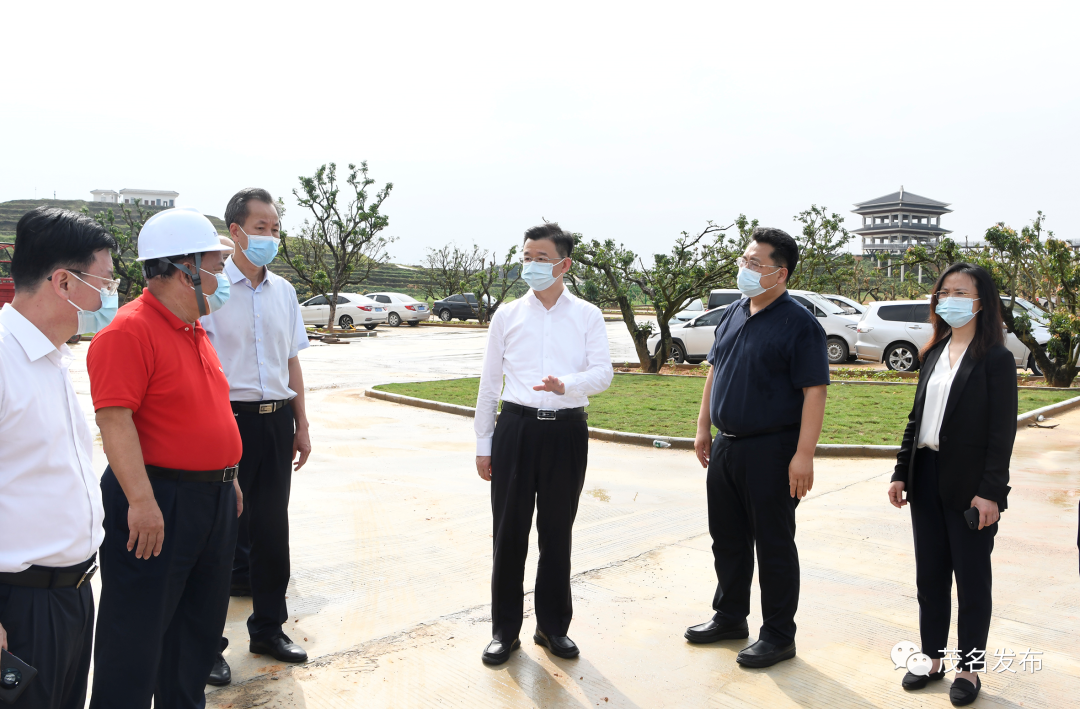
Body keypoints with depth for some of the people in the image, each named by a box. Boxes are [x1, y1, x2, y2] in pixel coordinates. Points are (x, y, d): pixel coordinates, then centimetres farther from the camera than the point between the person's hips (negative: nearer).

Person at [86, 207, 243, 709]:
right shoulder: (129, 331, -16)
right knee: (138, 631, 3)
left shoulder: (194, 329, 13)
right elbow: (114, 420, -22)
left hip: (212, 499, 9)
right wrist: (142, 500, -26)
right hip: (156, 504, -9)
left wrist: (227, 478, 22)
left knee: (200, 622, 19)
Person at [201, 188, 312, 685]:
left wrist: (301, 425, 14)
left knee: (273, 527, 13)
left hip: (277, 420, 5)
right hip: (230, 419, -5)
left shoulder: (283, 291, 11)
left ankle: (268, 628, 30)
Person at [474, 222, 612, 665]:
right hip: (516, 427, 1)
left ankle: (553, 626, 26)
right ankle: (505, 629, 20)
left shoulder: (587, 316, 5)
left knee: (557, 531, 11)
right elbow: (489, 382, 9)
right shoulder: (507, 316, 7)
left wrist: (565, 384, -26)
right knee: (509, 532, 5)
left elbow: (603, 372, -5)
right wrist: (483, 444, 8)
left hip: (566, 431, 0)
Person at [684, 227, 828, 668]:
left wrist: (804, 454, -22)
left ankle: (778, 636, 19)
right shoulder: (733, 315, 10)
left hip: (771, 451, -7)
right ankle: (730, 617, 34)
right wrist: (704, 427, 15)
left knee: (774, 546, 4)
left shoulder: (799, 325, -13)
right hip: (726, 446, 8)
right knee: (727, 538, 17)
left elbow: (814, 391, -17)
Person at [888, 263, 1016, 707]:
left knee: (971, 577, 7)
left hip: (969, 485, -6)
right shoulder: (934, 354, 10)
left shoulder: (995, 359, -8)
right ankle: (933, 659, 26)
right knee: (930, 575, 13)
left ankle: (969, 668, 21)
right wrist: (902, 473, 8)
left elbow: (1003, 430, -12)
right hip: (927, 478, 6)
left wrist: (990, 491, -17)